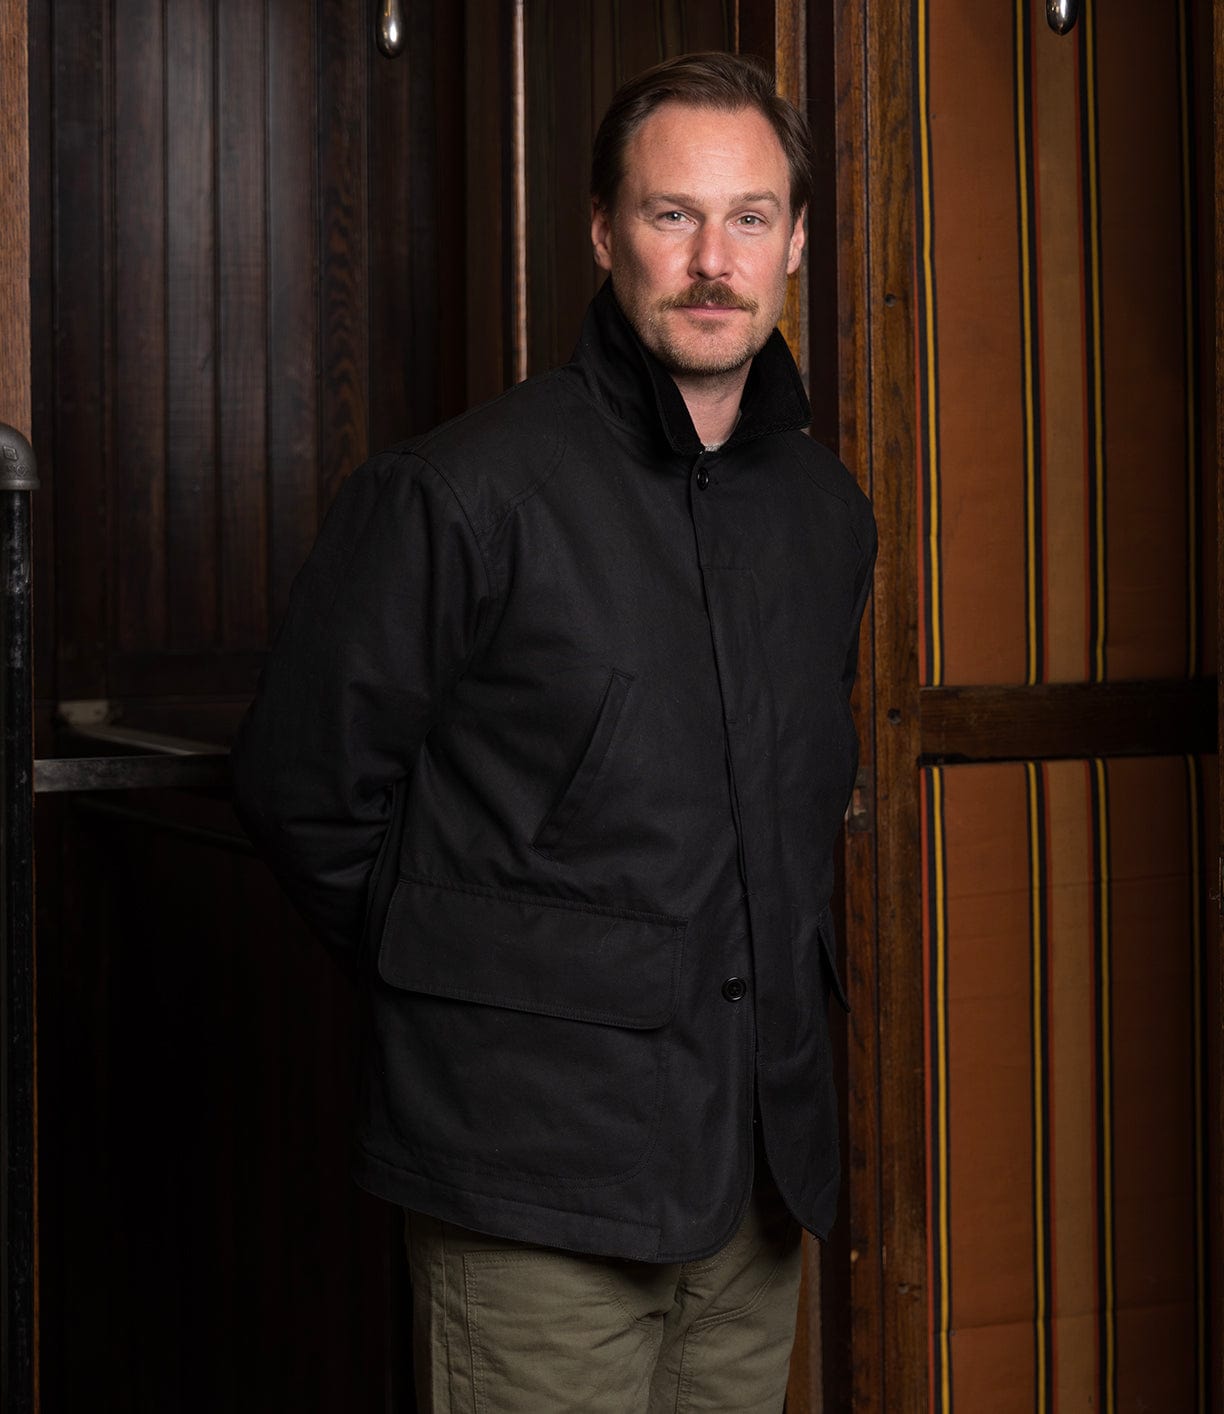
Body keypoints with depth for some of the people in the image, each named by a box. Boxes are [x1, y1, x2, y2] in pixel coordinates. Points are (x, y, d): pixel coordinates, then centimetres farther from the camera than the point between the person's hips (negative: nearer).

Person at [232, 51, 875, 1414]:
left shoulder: (827, 509, 10)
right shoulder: (462, 493, -10)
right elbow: (302, 787, -6)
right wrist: (466, 974, 1)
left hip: (764, 1151, 6)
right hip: (539, 1168, -6)